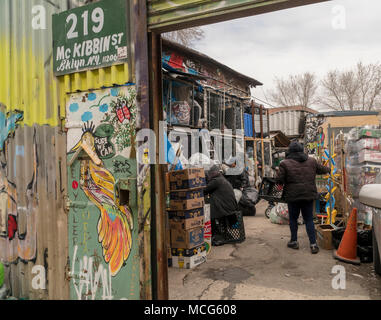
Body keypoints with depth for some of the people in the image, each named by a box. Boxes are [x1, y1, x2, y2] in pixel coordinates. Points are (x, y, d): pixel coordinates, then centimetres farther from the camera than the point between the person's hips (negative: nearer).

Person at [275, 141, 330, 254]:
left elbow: (279, 180, -12)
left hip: (293, 195, -3)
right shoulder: (311, 161, 5)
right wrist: (328, 169, 40)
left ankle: (294, 241, 21)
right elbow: (321, 169, 20)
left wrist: (278, 171, 9)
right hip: (309, 195, 3)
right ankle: (313, 244, 7)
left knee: (293, 219, 13)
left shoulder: (285, 163, -9)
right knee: (309, 219, 10)